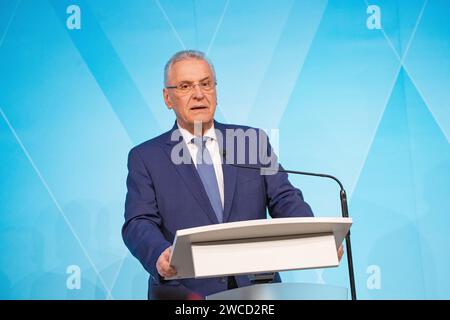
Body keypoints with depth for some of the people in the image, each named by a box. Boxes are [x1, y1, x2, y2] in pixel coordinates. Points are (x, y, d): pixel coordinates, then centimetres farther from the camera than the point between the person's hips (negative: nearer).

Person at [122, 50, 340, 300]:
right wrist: (160, 255, -24)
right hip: (187, 291, -2)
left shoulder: (253, 141, 14)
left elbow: (284, 199, 8)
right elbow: (139, 224, -2)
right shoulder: (145, 158, 8)